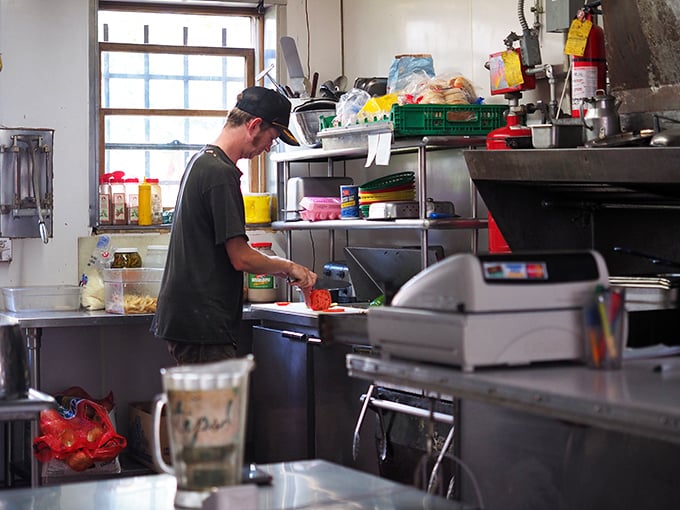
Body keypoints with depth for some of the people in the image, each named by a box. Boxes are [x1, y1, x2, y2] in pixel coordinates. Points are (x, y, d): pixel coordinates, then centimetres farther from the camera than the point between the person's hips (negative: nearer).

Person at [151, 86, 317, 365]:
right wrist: (289, 267, 1)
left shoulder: (202, 161, 16)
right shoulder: (220, 174, -16)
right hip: (203, 321, -10)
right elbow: (241, 258, -16)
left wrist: (280, 269, 20)